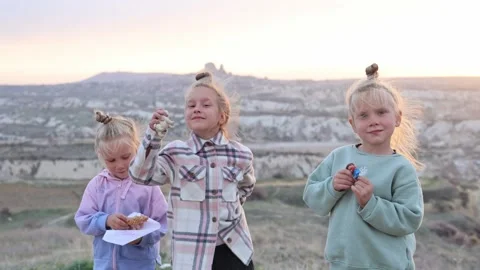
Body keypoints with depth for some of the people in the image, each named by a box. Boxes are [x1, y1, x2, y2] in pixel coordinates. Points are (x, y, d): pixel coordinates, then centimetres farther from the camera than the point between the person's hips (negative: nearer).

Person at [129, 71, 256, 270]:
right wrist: (154, 136, -25)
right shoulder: (175, 153, -5)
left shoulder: (241, 155, -1)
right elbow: (141, 175, -17)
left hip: (234, 251, 2)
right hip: (190, 254, -1)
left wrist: (230, 205, 7)